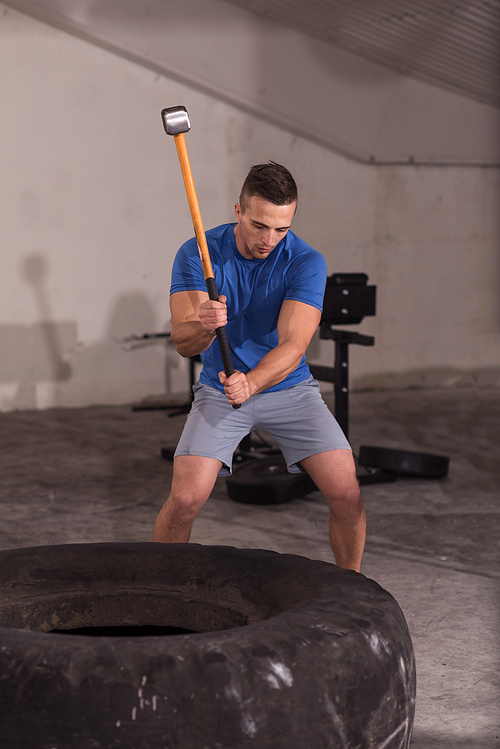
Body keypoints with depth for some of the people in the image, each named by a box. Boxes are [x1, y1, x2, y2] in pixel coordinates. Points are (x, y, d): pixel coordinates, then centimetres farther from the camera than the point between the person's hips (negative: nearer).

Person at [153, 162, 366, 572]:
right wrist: (202, 326, -45)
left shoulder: (306, 262, -16)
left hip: (289, 388, 0)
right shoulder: (197, 254, -14)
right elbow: (183, 342, -21)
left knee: (347, 495, -13)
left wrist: (250, 383, -45)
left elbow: (292, 345, -26)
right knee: (184, 500, -17)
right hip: (219, 391, 0)